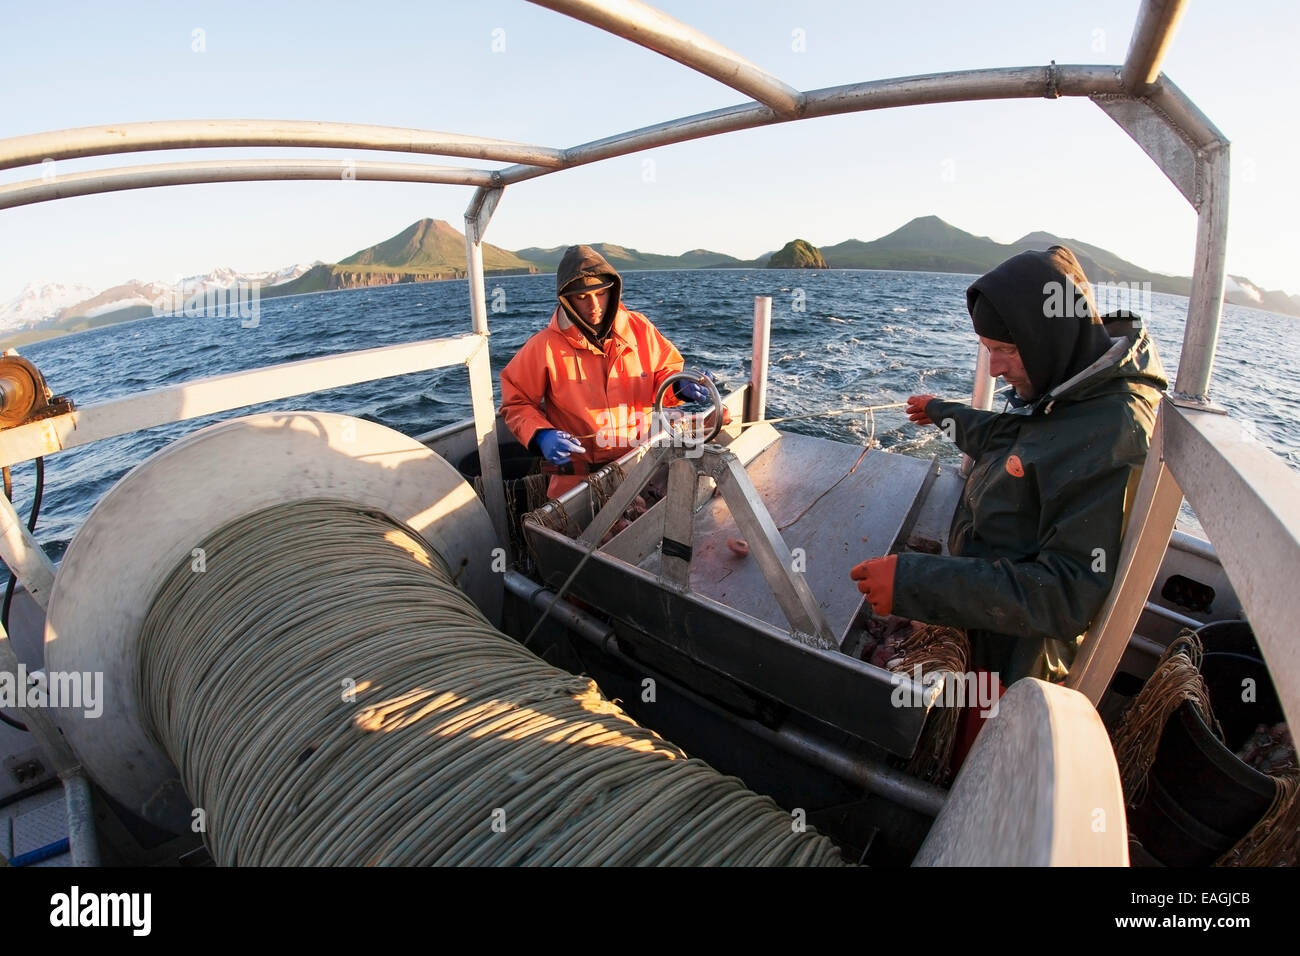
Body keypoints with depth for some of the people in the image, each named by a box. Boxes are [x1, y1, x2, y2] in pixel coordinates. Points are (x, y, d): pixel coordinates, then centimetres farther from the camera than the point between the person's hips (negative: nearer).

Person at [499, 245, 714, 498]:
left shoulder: (639, 328, 2)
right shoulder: (545, 347, -6)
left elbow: (663, 372, 14)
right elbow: (516, 403, 2)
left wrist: (678, 385, -9)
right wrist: (540, 435, -16)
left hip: (641, 459, 3)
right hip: (578, 471, -3)